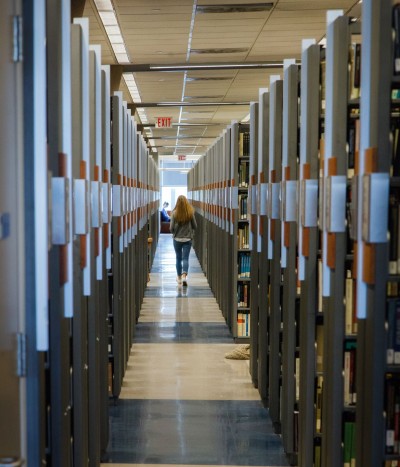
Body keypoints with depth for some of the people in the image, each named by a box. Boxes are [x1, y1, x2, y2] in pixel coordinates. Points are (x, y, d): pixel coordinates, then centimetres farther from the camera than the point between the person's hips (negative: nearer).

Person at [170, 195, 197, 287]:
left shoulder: (174, 213, -13)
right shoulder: (190, 213, -9)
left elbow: (171, 228, -12)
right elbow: (195, 226, -2)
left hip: (177, 239, 0)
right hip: (188, 239, 0)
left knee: (178, 258, 16)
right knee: (185, 258, 4)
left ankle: (179, 278, 27)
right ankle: (184, 276, -17)